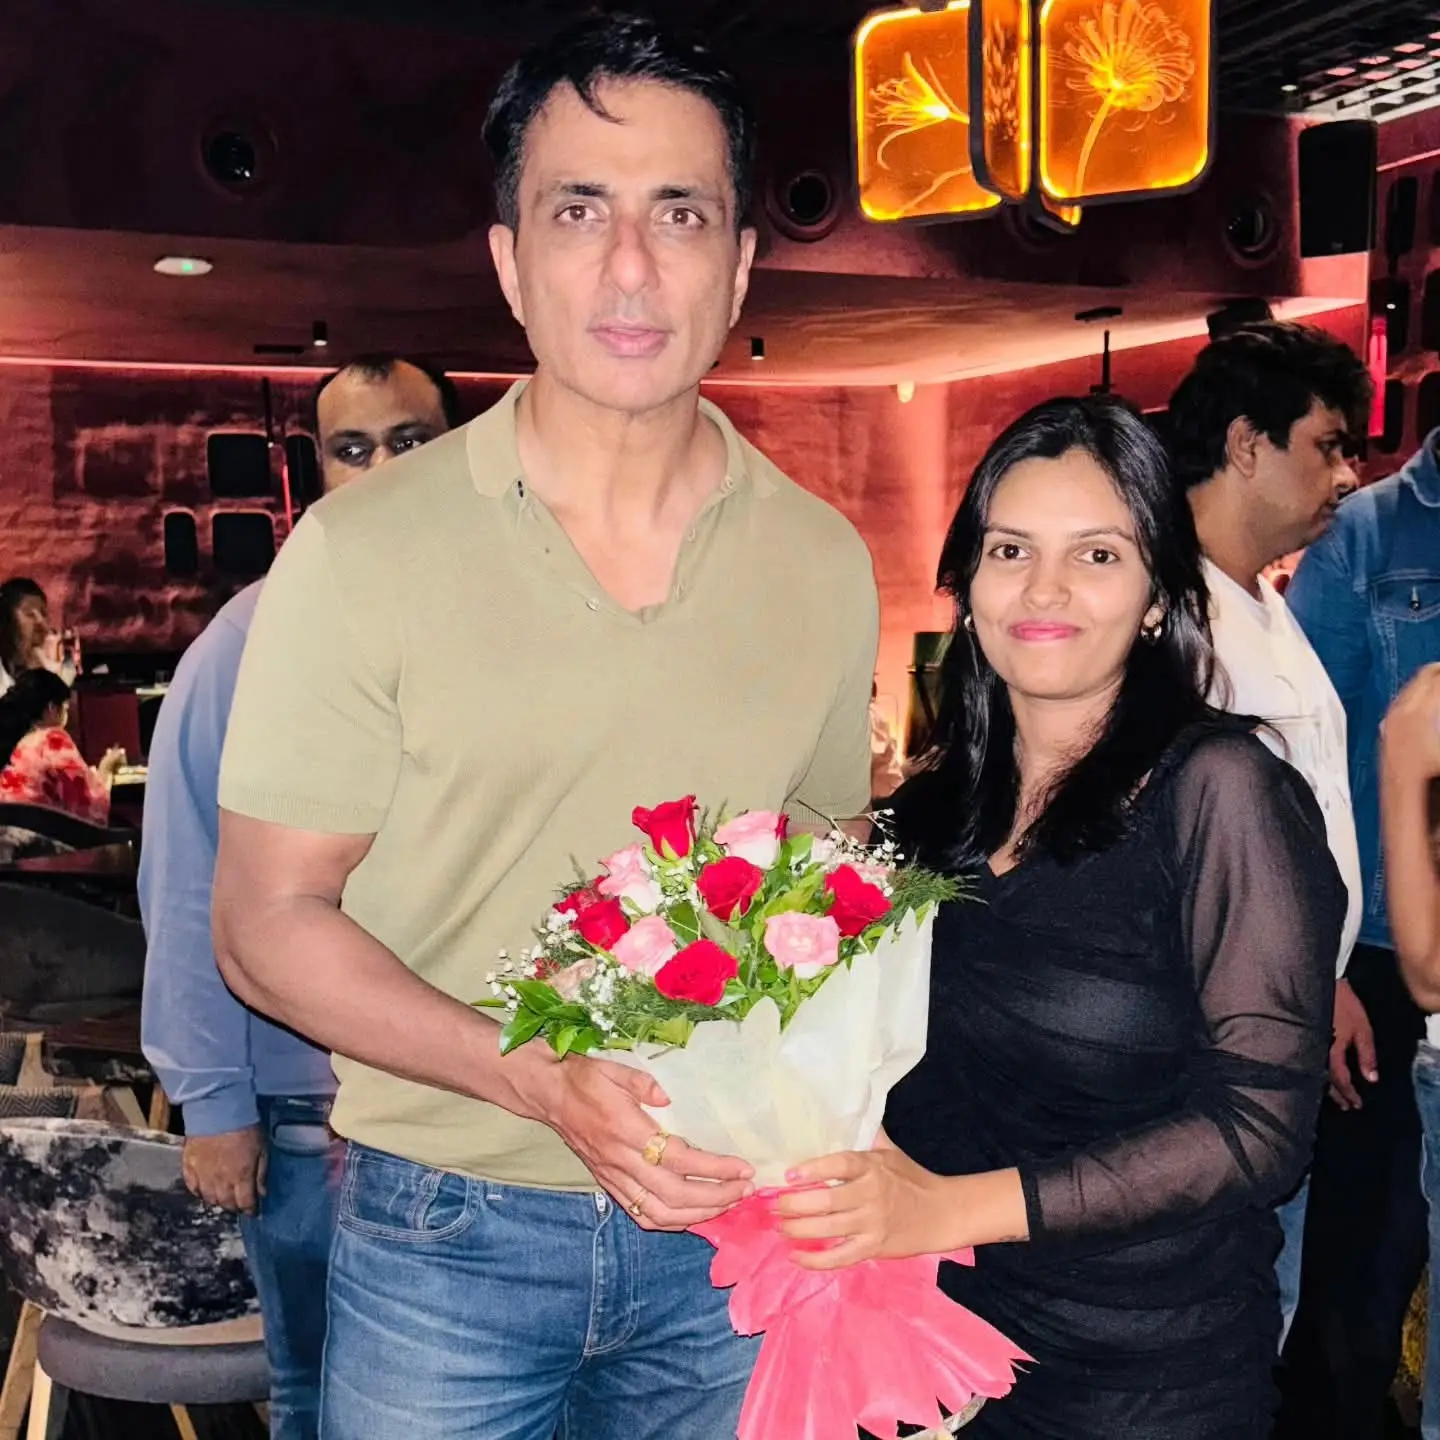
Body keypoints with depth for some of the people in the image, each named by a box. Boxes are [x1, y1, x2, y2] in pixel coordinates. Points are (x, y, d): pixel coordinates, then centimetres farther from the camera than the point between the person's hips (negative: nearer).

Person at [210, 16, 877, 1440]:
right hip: (446, 1230, -2)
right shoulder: (364, 550, -11)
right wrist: (545, 1082, -20)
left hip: (728, 1229, 3)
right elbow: (270, 920, -8)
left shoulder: (826, 564, -1)